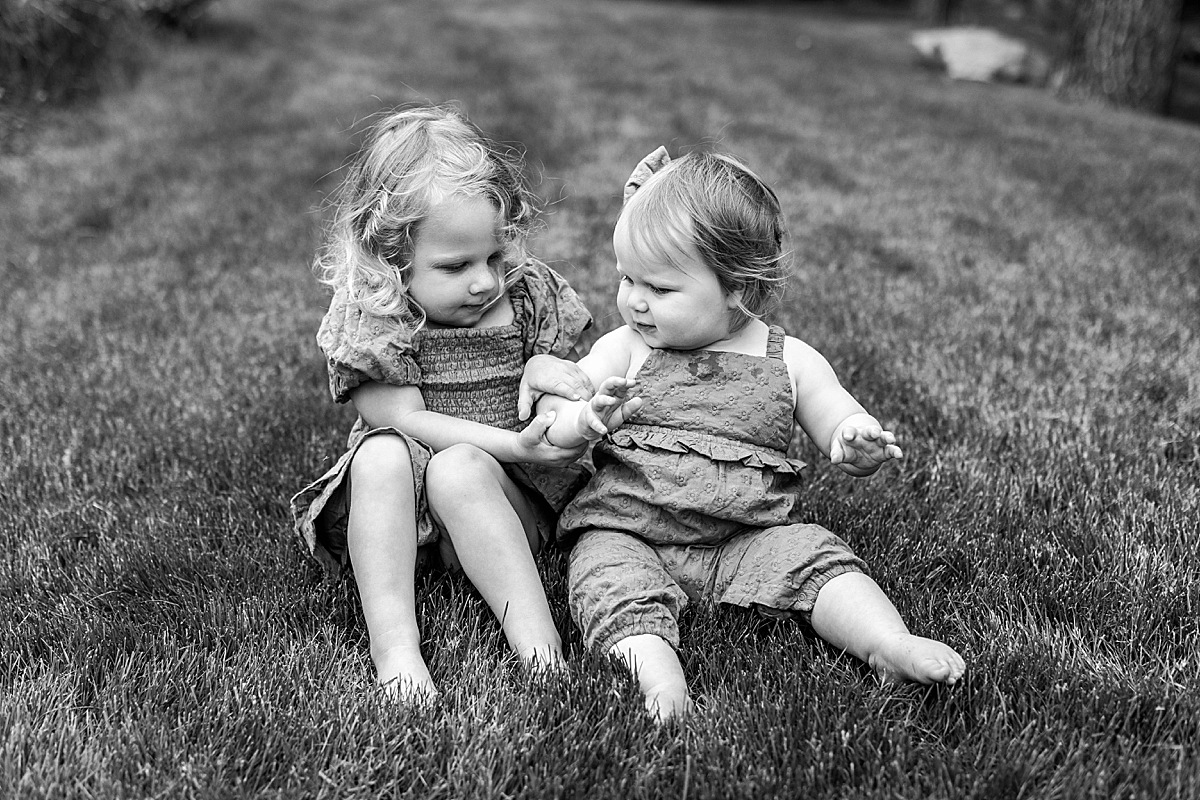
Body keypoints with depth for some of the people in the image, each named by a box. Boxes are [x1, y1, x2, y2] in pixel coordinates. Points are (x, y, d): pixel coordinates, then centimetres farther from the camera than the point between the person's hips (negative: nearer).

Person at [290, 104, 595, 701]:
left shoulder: (530, 293, 1)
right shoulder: (368, 318, -8)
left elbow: (575, 398, 10)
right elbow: (406, 419, -15)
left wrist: (548, 369, -16)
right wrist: (514, 445, -25)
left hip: (510, 499, 1)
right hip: (400, 514, 0)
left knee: (457, 470, -32)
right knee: (381, 456, -32)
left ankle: (538, 644, -40)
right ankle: (393, 645, -36)